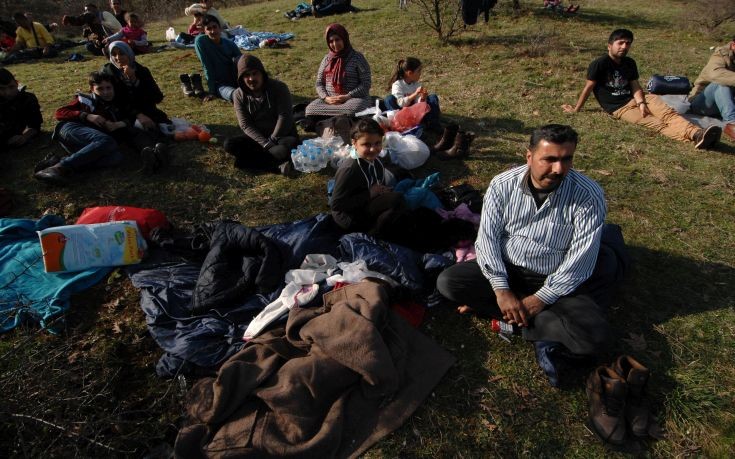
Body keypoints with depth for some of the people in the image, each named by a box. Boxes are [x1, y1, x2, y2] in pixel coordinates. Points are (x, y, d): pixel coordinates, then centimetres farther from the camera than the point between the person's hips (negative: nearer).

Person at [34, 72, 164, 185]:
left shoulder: (118, 106, 30)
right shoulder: (85, 99, 21)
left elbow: (132, 118, 17)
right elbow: (60, 113, 11)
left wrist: (120, 124, -6)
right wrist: (87, 116, -5)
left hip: (89, 144, 4)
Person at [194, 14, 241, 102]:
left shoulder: (230, 43, -2)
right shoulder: (200, 41, -10)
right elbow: (207, 68, -12)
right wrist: (212, 91, -14)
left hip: (235, 80, 4)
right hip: (220, 84, -3)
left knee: (238, 59, -26)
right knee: (236, 95, -38)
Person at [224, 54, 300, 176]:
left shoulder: (279, 88, -11)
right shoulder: (239, 95, -4)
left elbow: (284, 117, -15)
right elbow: (245, 125, -10)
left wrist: (272, 141, -20)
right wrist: (266, 144, -23)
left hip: (282, 136, -3)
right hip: (258, 138, 4)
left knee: (289, 146, -39)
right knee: (229, 145, -23)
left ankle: (248, 160, -21)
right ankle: (279, 165, -29)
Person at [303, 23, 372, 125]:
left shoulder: (357, 58, 0)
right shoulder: (327, 59, 13)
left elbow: (365, 85, -6)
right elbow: (319, 83, 13)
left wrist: (347, 97, -17)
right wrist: (326, 98, -8)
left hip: (354, 99, -3)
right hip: (329, 101, 3)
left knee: (352, 110, -39)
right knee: (311, 109, -26)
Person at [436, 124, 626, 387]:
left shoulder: (589, 196, -16)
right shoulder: (503, 185, -11)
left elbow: (581, 260, -16)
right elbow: (487, 237, -11)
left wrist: (540, 300, -20)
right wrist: (501, 290, -21)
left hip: (555, 283, -2)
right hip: (505, 270, 3)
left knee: (595, 336, -26)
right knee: (447, 283, -21)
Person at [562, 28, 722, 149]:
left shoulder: (630, 63, 11)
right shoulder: (599, 64, -9)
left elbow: (636, 86, 5)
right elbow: (588, 88, -7)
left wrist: (641, 103, -15)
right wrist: (576, 109, -4)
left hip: (636, 99, 6)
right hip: (619, 108, -6)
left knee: (667, 113, -22)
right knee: (656, 124, -25)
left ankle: (696, 133, -42)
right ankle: (694, 136, -44)